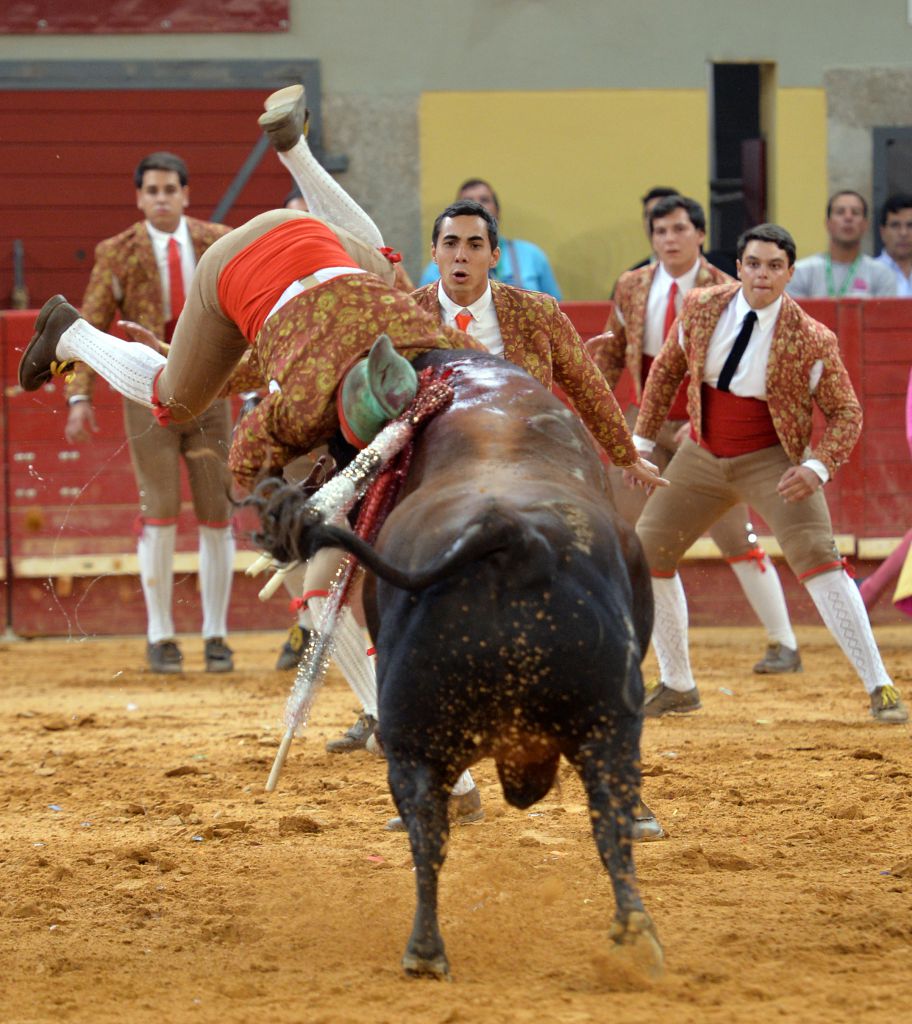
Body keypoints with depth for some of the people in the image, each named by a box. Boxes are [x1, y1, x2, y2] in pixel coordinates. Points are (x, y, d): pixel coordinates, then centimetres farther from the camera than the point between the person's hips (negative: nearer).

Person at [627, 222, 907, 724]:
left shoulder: (812, 340, -18)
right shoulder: (701, 307, -7)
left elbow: (845, 410, -10)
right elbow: (667, 368, 9)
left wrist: (818, 468, -26)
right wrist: (643, 439, 9)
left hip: (771, 462, -5)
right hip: (701, 457, 5)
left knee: (816, 557, -22)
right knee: (647, 553, 5)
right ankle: (677, 687, 23)